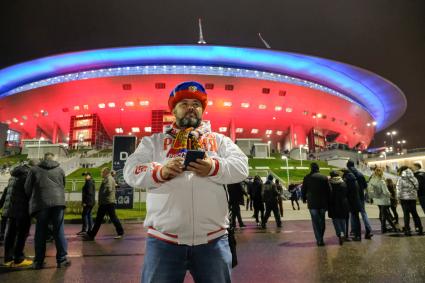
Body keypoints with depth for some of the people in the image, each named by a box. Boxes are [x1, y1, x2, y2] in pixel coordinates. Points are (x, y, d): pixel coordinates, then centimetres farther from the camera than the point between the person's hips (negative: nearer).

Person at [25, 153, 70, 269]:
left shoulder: (34, 169, 12)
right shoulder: (60, 170, 15)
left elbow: (27, 188, 12)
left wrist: (33, 200, 28)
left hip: (41, 204, 0)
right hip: (57, 202, 0)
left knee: (40, 233, 9)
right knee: (59, 231, 4)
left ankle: (38, 261, 15)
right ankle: (62, 259, 6)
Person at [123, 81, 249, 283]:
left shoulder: (219, 140, 14)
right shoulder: (154, 141, 13)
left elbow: (241, 167, 2)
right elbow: (131, 171, 3)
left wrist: (214, 167, -18)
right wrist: (160, 171, -17)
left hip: (212, 239, 1)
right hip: (164, 239, 0)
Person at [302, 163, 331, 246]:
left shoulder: (307, 177, -4)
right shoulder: (324, 177, 0)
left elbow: (303, 190, 2)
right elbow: (328, 191, 2)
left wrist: (304, 199, 19)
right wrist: (327, 202, 10)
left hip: (312, 203, -2)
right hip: (323, 203, 2)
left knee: (315, 222, 4)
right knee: (322, 221, 16)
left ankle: (319, 240, 2)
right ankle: (320, 238, 24)